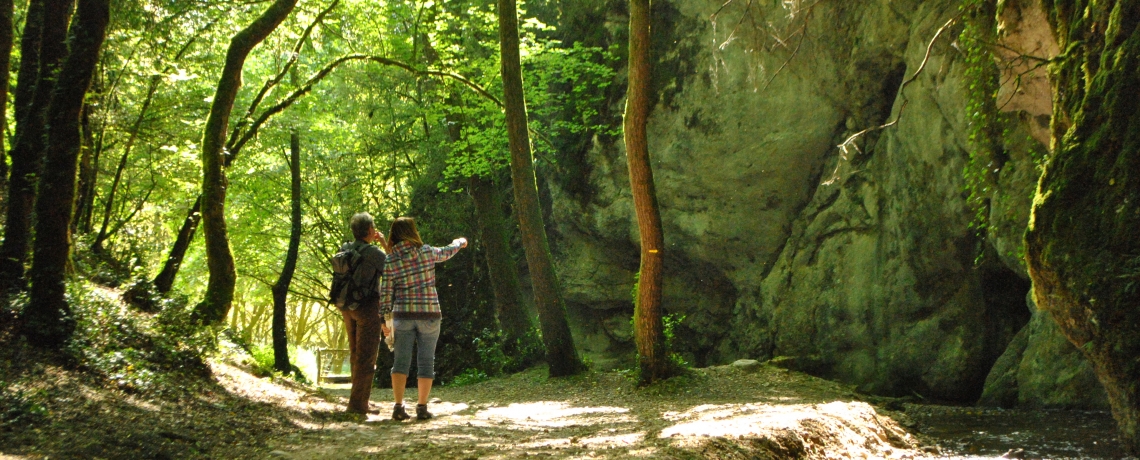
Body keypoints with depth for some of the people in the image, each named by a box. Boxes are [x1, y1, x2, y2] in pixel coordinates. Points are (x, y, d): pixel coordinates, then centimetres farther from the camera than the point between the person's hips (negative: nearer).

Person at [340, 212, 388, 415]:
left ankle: (358, 401, 24)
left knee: (356, 355, 16)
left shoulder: (345, 250, 5)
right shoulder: (372, 252, -15)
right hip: (367, 306, -7)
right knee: (366, 358, -3)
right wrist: (384, 244, 0)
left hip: (348, 307, 7)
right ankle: (358, 404, -5)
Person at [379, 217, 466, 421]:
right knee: (426, 361, 6)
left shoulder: (390, 260, -3)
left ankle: (398, 407, -2)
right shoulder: (426, 252, -3)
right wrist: (460, 242, 39)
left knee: (401, 360, 5)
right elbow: (446, 253, 18)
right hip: (429, 314, -1)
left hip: (403, 315, 1)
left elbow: (385, 292, -3)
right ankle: (422, 407, 6)